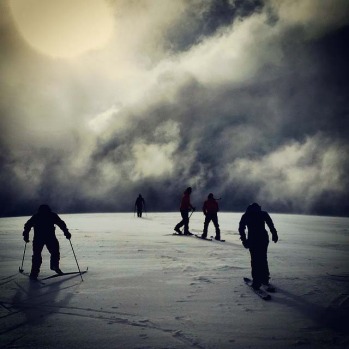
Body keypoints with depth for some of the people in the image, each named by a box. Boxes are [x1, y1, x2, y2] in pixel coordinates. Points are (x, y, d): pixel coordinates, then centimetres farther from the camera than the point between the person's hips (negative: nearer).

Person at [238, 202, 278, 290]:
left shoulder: (246, 215, 12)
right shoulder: (263, 214, 12)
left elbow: (241, 228, 4)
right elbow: (271, 225, 1)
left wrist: (244, 240, 4)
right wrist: (274, 235, 2)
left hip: (252, 240, -1)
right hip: (263, 239, 1)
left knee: (255, 260, 3)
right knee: (263, 259, 16)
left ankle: (256, 281, -3)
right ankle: (265, 279, 24)